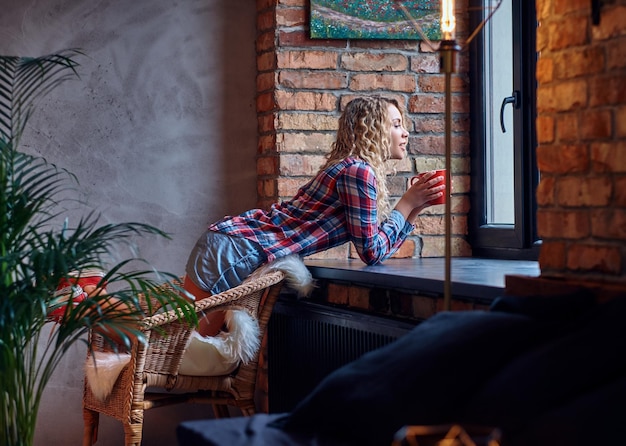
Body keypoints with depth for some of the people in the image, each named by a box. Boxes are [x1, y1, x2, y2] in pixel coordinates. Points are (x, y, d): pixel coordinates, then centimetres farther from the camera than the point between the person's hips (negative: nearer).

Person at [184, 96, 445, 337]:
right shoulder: (359, 171, -13)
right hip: (235, 252, -10)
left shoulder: (356, 170, 17)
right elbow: (373, 253, -9)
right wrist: (407, 203, -2)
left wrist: (417, 207, 16)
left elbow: (381, 245, 21)